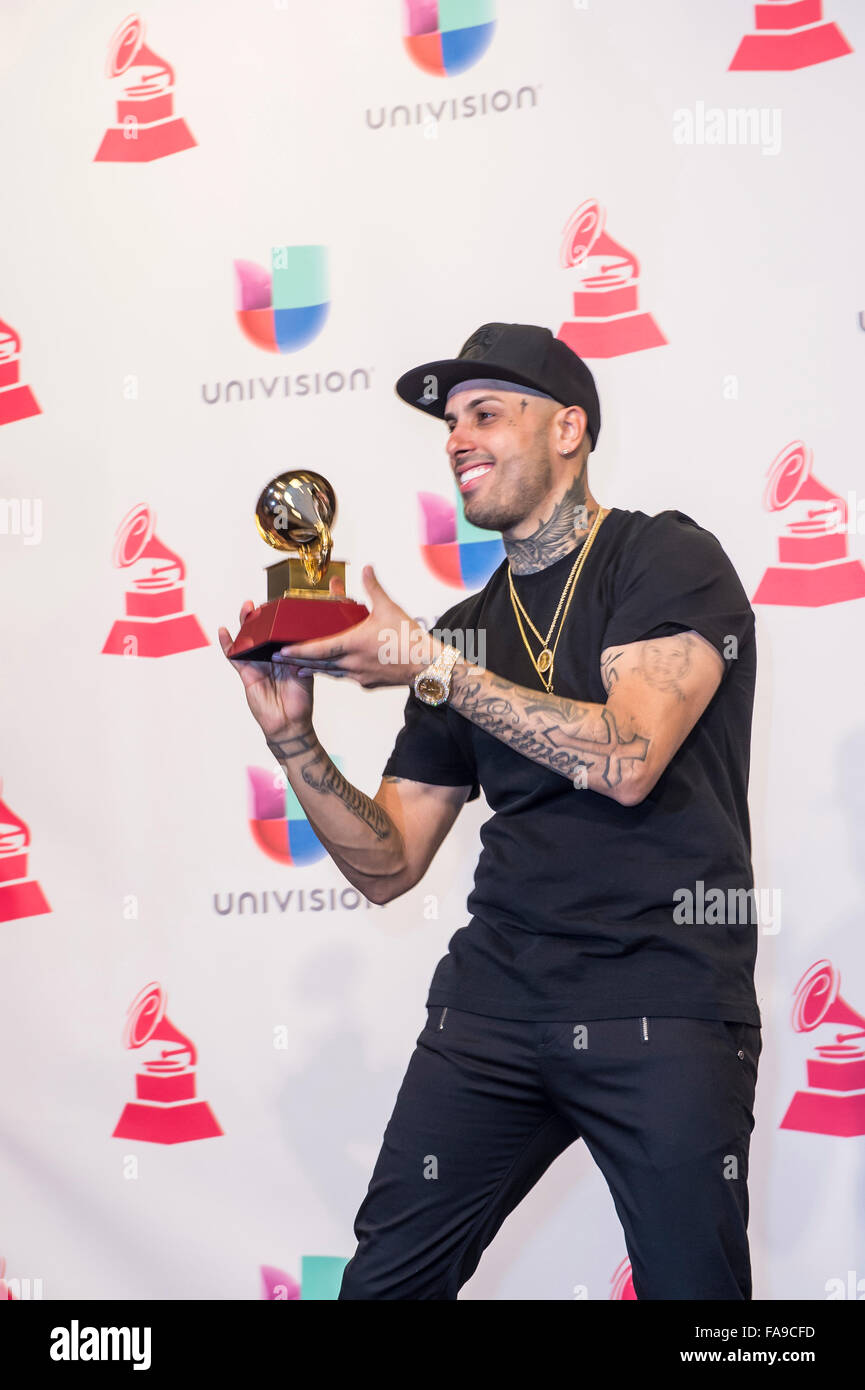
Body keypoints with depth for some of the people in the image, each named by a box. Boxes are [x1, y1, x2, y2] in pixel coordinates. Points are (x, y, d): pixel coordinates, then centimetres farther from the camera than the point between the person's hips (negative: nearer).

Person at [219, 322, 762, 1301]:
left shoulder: (667, 559, 0)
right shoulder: (466, 630, 16)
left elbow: (625, 760, -17)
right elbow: (386, 867, 15)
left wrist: (431, 666, -13)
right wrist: (293, 737, 0)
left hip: (665, 1001, -5)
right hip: (495, 991, 5)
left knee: (691, 1283, -2)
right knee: (384, 1277, 4)